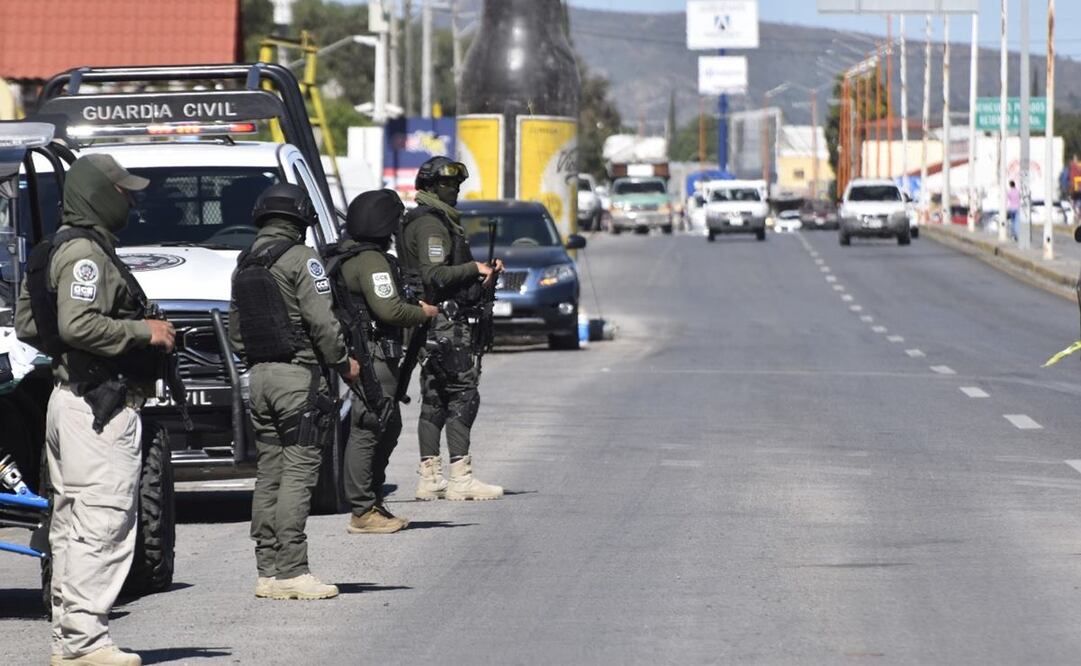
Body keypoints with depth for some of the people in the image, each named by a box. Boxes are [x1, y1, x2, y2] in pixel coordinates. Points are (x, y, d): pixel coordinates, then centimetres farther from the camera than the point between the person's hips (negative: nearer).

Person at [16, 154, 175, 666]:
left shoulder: (53, 252, 17)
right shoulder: (85, 253, -15)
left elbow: (26, 323, 21)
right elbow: (78, 325, -26)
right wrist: (145, 331, -17)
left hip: (67, 398, 11)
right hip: (101, 405, -11)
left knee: (71, 527, 13)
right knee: (103, 525, -11)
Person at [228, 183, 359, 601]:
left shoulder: (244, 265, 13)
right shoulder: (300, 259, -9)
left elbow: (236, 328, 16)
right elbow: (322, 321, -14)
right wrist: (344, 362, -2)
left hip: (258, 376, 7)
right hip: (298, 375, -7)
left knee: (268, 474, 10)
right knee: (297, 473, -7)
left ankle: (268, 570, 10)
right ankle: (290, 571, -11)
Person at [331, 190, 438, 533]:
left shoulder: (348, 257, 17)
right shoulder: (371, 261, -17)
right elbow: (389, 309, -24)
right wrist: (424, 313, -8)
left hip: (366, 353, 11)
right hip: (374, 355, -11)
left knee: (389, 427, 18)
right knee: (368, 430, -9)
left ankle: (373, 503, 24)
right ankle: (363, 512, -8)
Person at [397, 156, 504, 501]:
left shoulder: (438, 221, 22)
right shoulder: (430, 223, -12)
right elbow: (434, 275, -22)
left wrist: (481, 277, 14)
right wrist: (474, 269, -15)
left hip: (432, 323, 11)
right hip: (445, 321, -11)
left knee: (434, 401, 11)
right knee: (463, 396, -10)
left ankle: (429, 477, 13)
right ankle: (461, 477, -12)